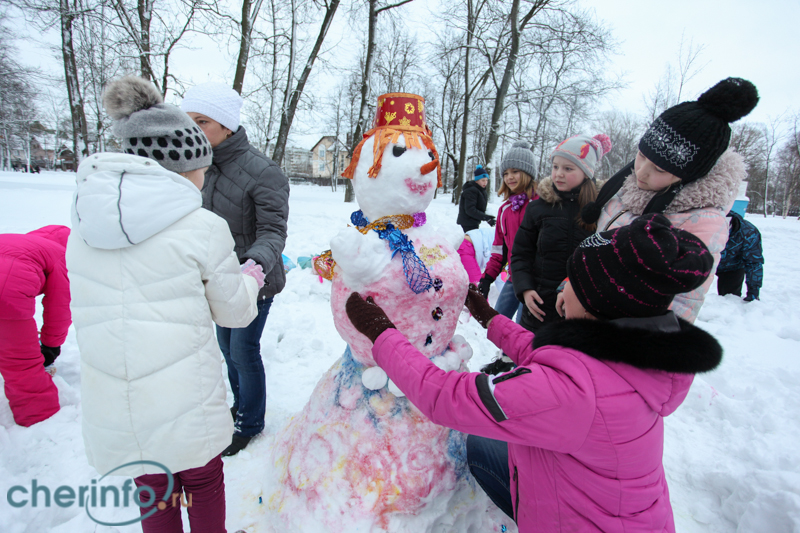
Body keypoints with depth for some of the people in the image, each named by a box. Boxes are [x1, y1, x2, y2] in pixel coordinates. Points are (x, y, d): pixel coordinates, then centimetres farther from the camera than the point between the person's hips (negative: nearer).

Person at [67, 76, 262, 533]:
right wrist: (252, 277, 16)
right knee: (203, 485, 24)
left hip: (112, 414, 4)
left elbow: (93, 308, 9)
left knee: (151, 491, 28)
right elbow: (235, 310, -5)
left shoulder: (83, 224, -2)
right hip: (187, 409, -4)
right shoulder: (203, 227, -17)